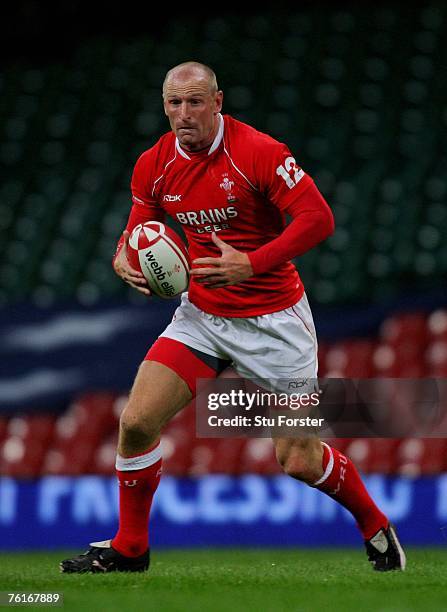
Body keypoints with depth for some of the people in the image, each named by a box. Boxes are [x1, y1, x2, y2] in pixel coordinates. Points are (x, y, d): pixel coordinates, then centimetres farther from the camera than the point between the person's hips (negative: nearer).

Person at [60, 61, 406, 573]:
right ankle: (129, 549, 9)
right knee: (136, 422, -10)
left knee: (299, 461, -5)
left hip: (274, 317, -5)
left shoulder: (259, 152, -18)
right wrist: (125, 261, -11)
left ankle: (375, 527, 24)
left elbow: (318, 218, -20)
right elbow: (138, 232, 12)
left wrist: (252, 263, -28)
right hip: (202, 314, 5)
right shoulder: (154, 166, -1)